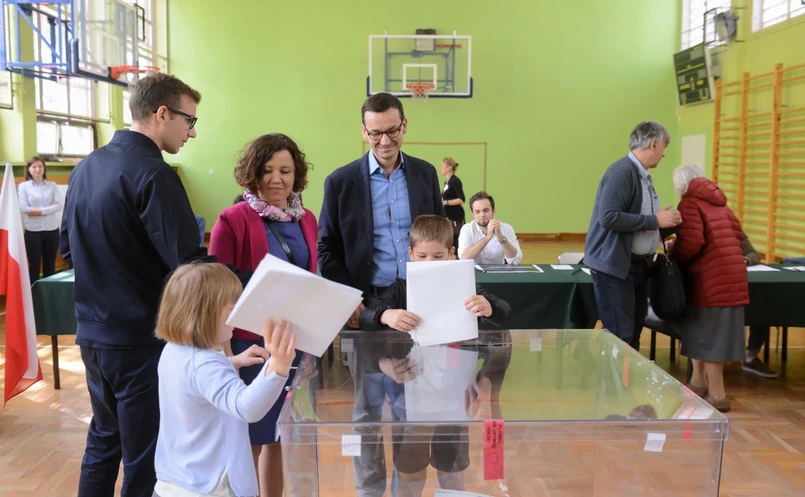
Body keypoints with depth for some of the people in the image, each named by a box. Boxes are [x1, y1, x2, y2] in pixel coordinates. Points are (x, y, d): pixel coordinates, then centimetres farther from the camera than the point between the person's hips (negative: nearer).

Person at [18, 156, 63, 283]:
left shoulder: (52, 185, 5)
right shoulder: (23, 186, 1)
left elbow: (60, 205, -5)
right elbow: (23, 208, -9)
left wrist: (39, 211, -14)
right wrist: (50, 207, -11)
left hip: (52, 229, 2)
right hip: (32, 230, -2)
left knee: (50, 265, 9)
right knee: (34, 265, 3)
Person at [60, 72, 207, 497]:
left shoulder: (85, 168, 7)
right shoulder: (152, 173, -19)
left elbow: (68, 248, 15)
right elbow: (187, 265, -24)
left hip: (92, 332, 8)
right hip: (141, 338, -8)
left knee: (103, 440, 23)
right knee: (145, 458, 5)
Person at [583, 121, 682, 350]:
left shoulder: (642, 175, 11)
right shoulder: (622, 172, -17)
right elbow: (608, 218, -26)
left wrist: (664, 221, 6)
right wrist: (654, 220, -20)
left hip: (638, 264, 9)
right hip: (616, 265, -9)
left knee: (633, 333, 16)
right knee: (619, 337, -6)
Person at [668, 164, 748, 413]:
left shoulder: (690, 202, -5)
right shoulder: (719, 202, 19)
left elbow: (692, 242, -18)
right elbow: (737, 234, 22)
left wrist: (674, 255, 1)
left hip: (711, 277, -8)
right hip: (729, 274, 8)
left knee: (708, 334, -1)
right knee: (701, 331, 17)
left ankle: (717, 396, 4)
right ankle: (698, 383, 27)